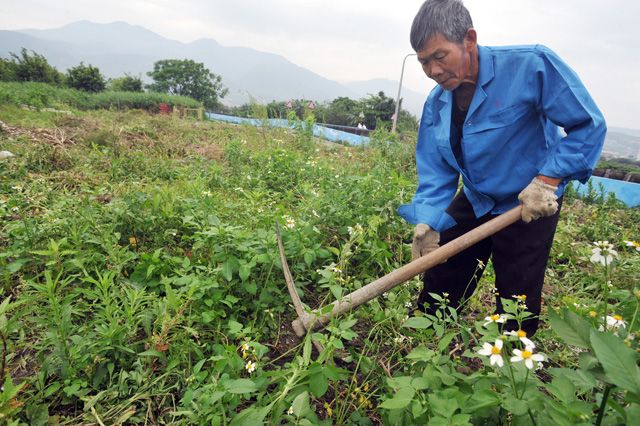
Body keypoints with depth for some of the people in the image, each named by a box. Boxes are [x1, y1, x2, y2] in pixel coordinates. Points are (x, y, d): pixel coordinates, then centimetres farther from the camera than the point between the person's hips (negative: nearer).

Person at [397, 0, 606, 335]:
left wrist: (547, 181, -24)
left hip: (531, 206, -4)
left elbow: (588, 125, -16)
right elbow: (435, 175, -7)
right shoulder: (436, 104, -7)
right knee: (438, 285, 13)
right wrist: (427, 223, -21)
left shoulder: (531, 65, -23)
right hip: (474, 202, 5)